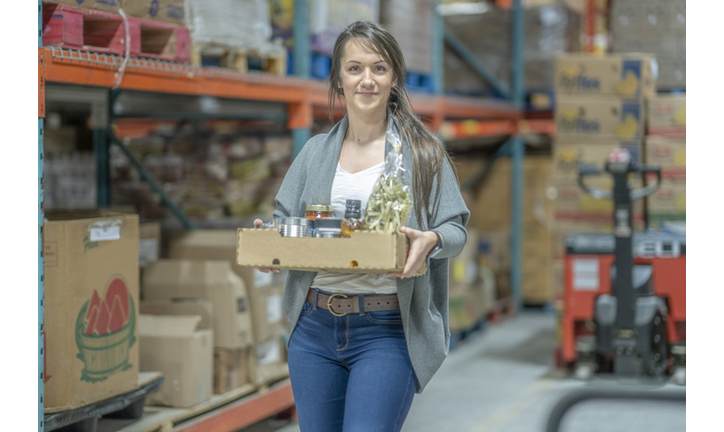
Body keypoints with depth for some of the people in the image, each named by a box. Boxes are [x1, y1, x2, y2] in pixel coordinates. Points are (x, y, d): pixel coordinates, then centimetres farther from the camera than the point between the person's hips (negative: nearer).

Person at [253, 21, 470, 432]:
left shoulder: (423, 150, 3)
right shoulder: (316, 152, 13)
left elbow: (456, 229, 1)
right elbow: (285, 220, 16)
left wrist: (431, 240, -21)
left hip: (386, 328, -4)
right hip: (316, 326, 4)